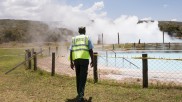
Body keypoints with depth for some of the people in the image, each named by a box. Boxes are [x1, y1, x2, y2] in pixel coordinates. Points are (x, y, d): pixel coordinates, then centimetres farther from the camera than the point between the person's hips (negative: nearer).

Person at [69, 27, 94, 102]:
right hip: (84, 59, -3)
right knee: (83, 78, -6)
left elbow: (71, 51, 10)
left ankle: (80, 94, 24)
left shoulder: (74, 39, 17)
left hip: (76, 59, 4)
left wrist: (71, 62, 12)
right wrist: (92, 61, 7)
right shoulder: (87, 38, 8)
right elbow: (91, 50, 0)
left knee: (78, 77, 16)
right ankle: (80, 95, -17)